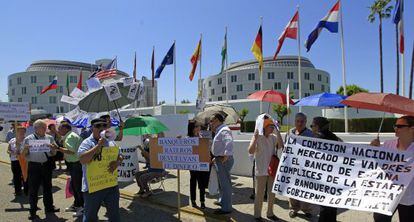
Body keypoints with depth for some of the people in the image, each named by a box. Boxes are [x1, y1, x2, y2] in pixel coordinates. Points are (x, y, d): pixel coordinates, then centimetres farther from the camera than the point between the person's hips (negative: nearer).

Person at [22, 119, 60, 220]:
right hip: (34, 166, -3)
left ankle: (49, 207, 30)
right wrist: (26, 150, -20)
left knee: (47, 187, 15)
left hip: (46, 165, 3)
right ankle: (33, 211, 16)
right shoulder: (28, 139, -1)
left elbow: (53, 154, 8)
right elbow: (24, 155, 1)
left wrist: (53, 148, -14)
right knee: (33, 189, 3)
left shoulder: (49, 138, 5)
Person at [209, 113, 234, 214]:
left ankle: (226, 208, 8)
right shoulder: (219, 130, 15)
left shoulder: (224, 130, -18)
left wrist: (226, 156, -37)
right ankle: (223, 201, 40)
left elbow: (229, 143, -36)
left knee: (225, 184, -2)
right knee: (221, 182, 23)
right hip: (220, 159, 11)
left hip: (223, 160, -11)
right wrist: (216, 157, 19)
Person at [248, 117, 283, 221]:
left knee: (272, 193, 16)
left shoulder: (274, 137, 2)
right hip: (261, 171, -5)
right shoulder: (257, 137, -10)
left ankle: (270, 213, 32)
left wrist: (277, 132, -13)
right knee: (259, 194, 4)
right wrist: (255, 137, -25)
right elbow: (251, 151, -20)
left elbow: (281, 146, -14)